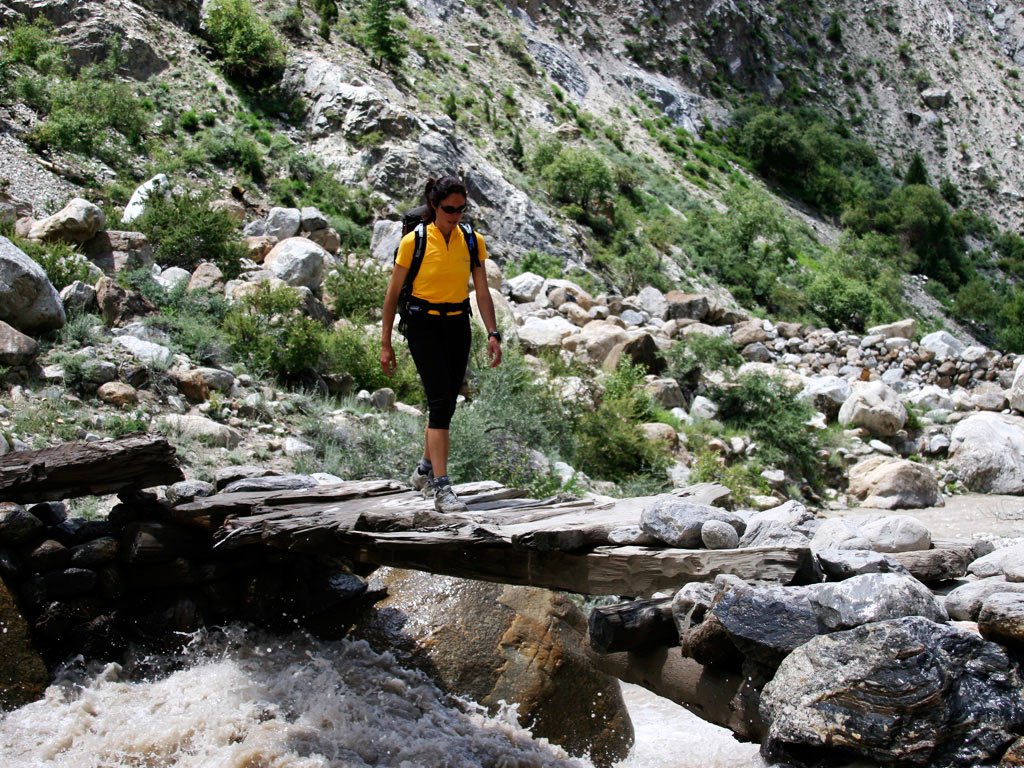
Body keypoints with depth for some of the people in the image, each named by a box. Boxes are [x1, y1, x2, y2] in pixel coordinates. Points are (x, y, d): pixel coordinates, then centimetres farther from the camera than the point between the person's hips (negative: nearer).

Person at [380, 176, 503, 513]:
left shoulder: (473, 241, 1)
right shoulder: (414, 241, -9)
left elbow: (482, 292, 2)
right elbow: (393, 294, -3)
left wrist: (492, 334, -9)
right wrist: (385, 343, -4)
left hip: (458, 325, 5)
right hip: (424, 324, -4)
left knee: (446, 401, 10)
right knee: (441, 400, -14)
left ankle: (425, 469, 31)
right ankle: (441, 488, -15)